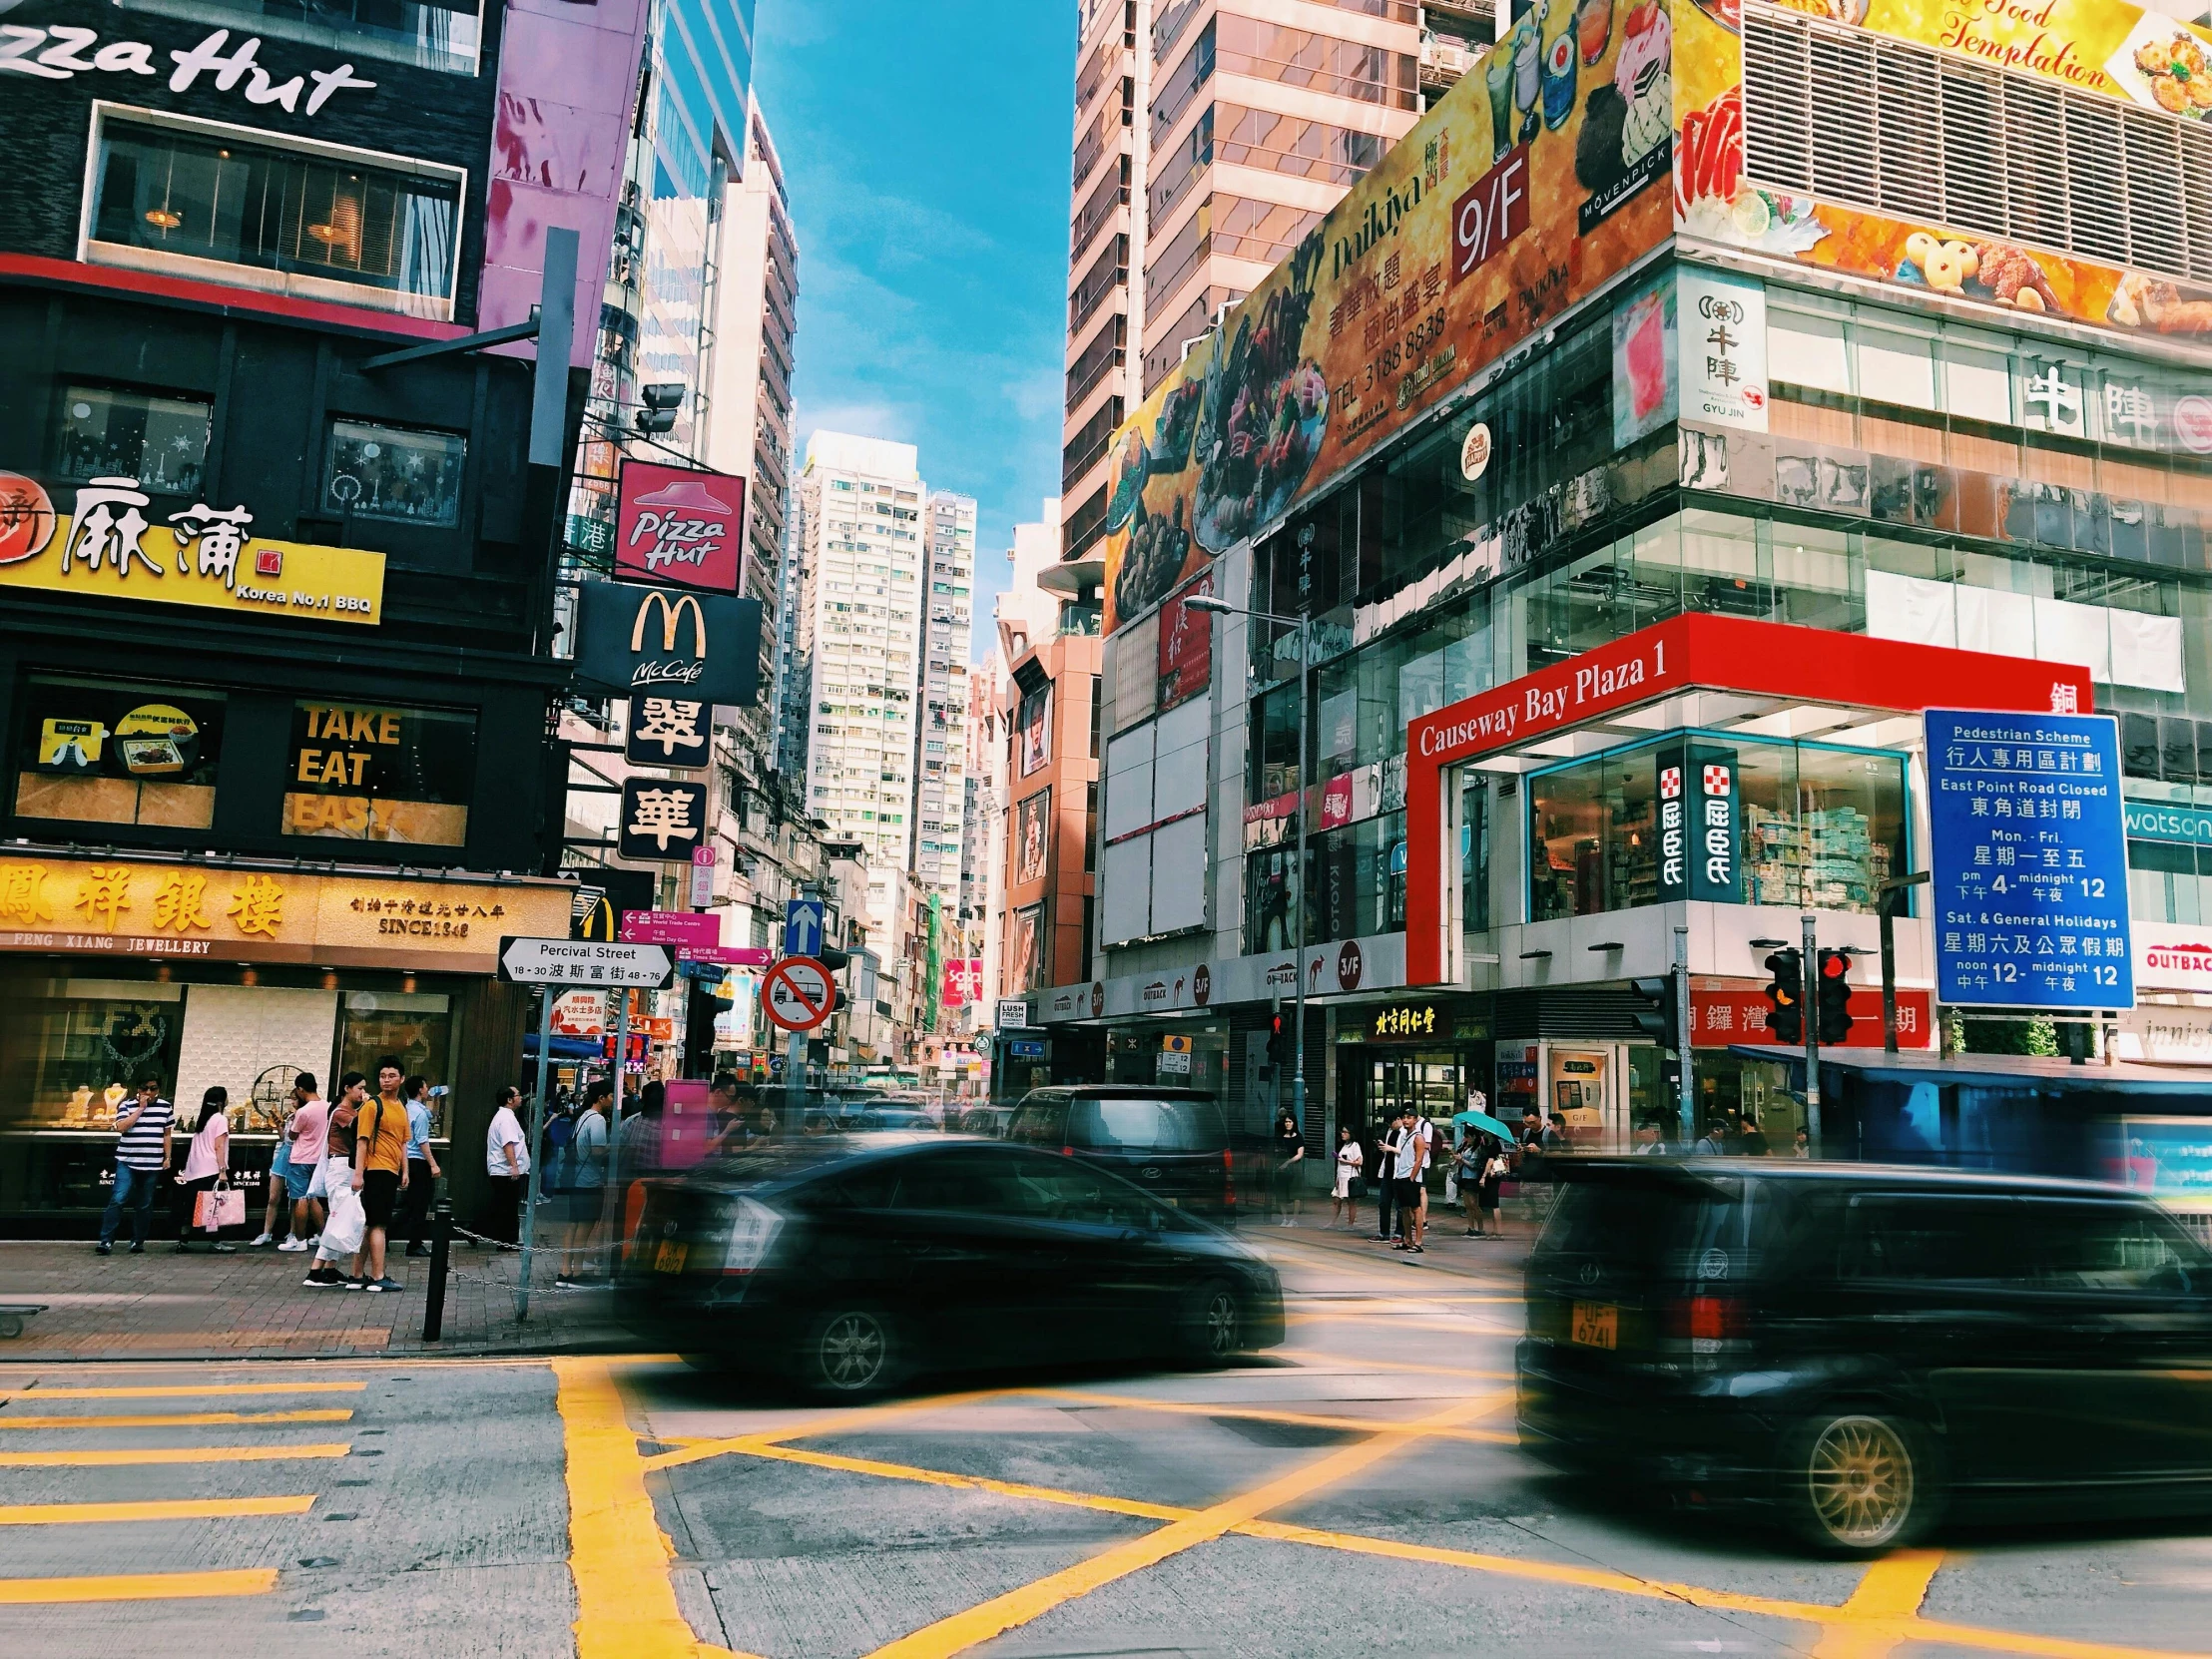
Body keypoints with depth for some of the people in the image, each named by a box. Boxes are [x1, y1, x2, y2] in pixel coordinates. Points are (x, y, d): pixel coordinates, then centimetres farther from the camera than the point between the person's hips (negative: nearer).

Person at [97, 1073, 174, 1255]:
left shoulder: (166, 1107, 8)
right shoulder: (128, 1106, 1)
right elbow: (121, 1127, -15)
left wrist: (167, 1157, 9)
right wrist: (140, 1108, -13)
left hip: (153, 1165, 2)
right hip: (127, 1162, -2)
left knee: (144, 1205, 7)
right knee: (118, 1199, -13)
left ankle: (138, 1242, 16)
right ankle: (106, 1241, -9)